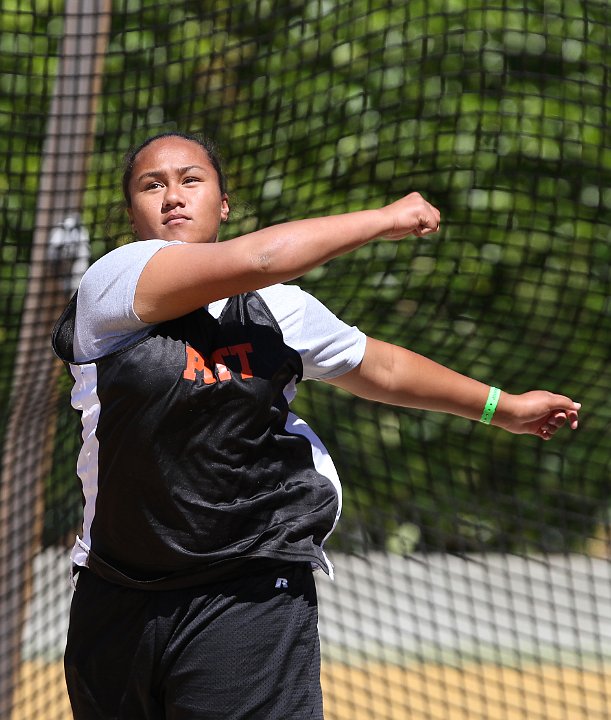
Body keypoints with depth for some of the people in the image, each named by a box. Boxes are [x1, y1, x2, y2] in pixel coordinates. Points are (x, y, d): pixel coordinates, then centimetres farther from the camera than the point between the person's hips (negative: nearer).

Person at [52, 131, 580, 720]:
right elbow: (253, 259, -16)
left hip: (250, 602, 1)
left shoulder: (281, 308, 10)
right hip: (116, 606, -1)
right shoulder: (112, 281, -4)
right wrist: (384, 219, -6)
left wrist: (505, 407, 36)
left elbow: (382, 369, 26)